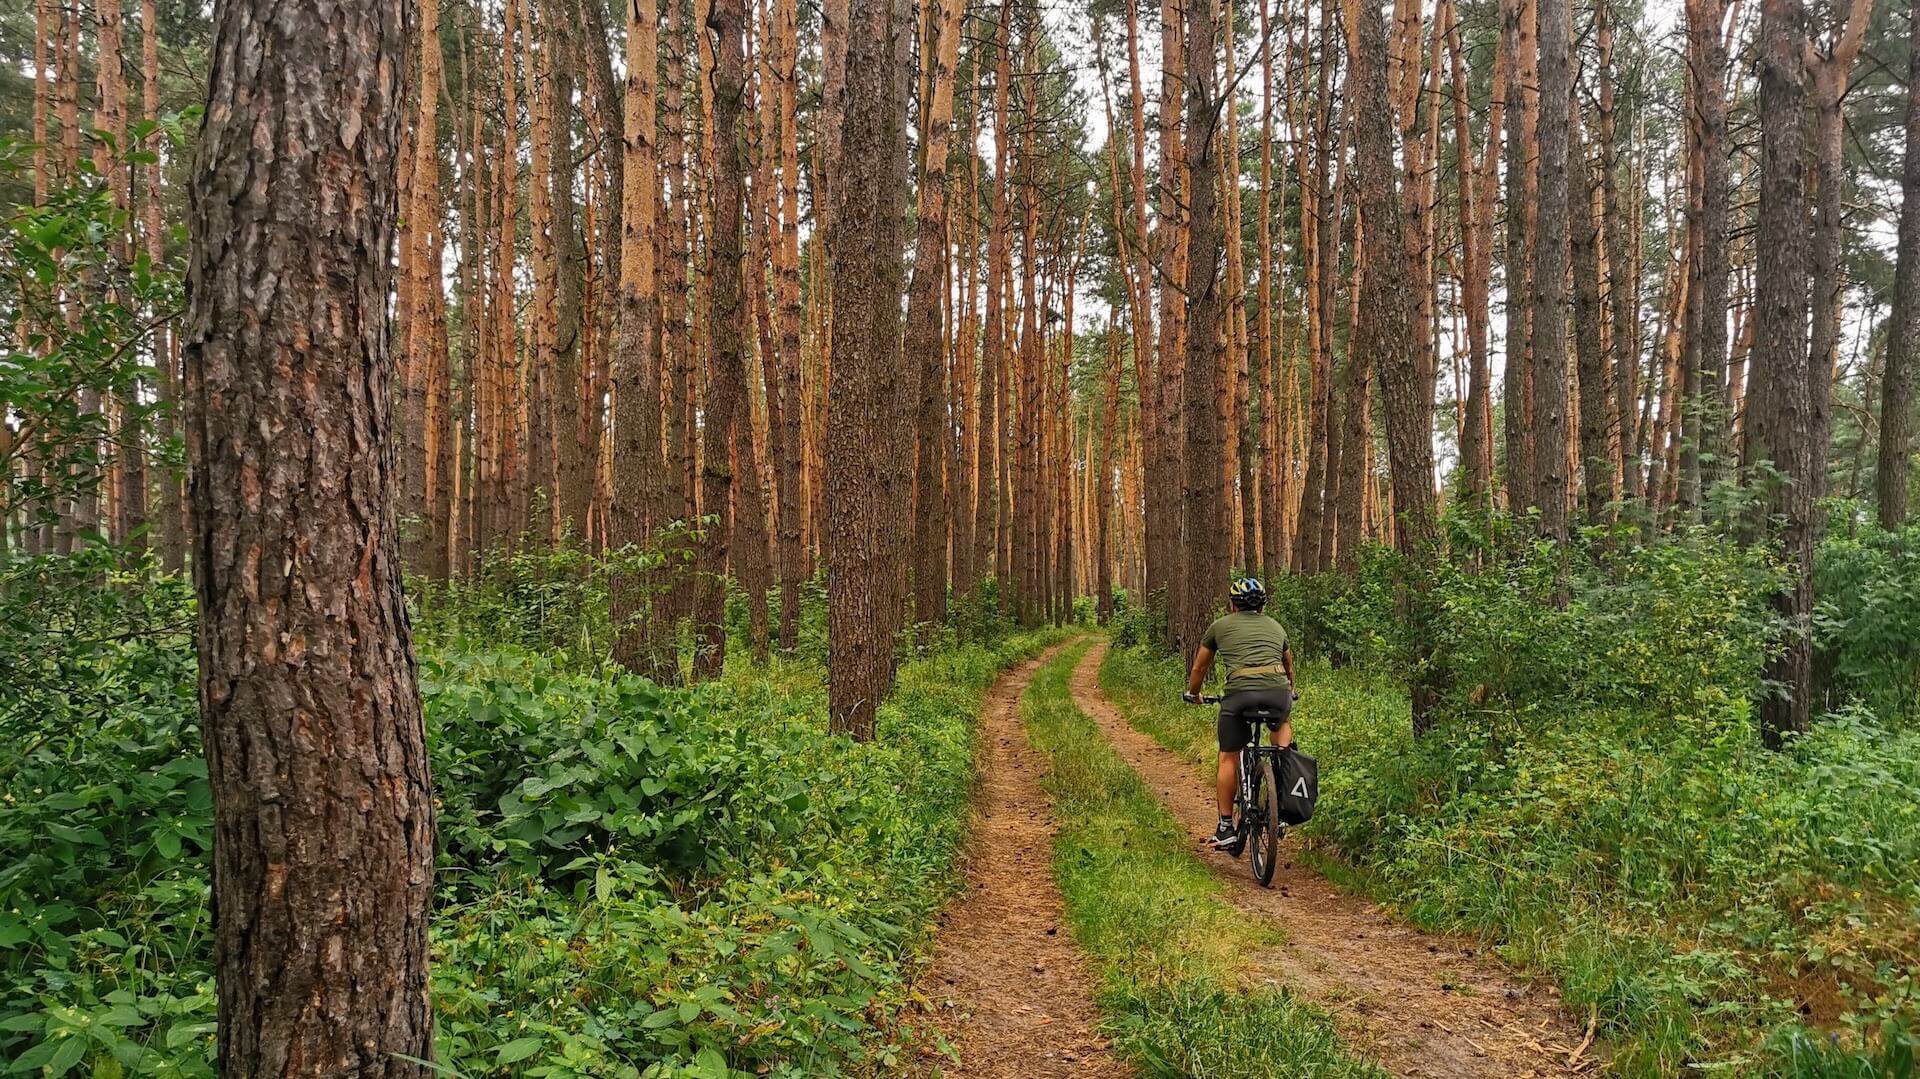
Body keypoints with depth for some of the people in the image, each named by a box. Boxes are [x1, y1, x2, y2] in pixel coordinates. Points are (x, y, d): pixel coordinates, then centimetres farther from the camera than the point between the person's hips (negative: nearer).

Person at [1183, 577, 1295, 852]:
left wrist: (1193, 694, 53)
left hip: (1240, 691, -2)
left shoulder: (1220, 626, 23)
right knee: (1283, 724, 35)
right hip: (1277, 690, 2)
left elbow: (1199, 667, 34)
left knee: (1228, 759, 14)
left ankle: (1225, 828, 14)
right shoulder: (1275, 626, 29)